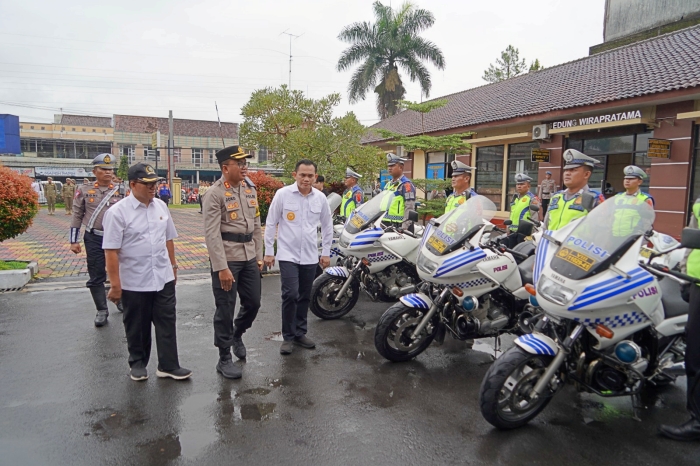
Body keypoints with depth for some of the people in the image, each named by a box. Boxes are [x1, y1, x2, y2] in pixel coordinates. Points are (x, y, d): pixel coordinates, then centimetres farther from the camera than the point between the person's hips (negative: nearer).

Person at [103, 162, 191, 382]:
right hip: (134, 282, -4)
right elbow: (111, 251, -14)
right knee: (137, 326, 13)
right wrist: (115, 285, -14)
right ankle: (138, 363, 33)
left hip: (163, 278, 4)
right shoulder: (118, 212, -13)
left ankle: (169, 365, 18)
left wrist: (173, 266, 14)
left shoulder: (161, 206, 3)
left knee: (167, 322, 7)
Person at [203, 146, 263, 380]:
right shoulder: (215, 193, -11)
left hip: (249, 258, 7)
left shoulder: (250, 190, 11)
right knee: (225, 310, 4)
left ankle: (237, 335, 43)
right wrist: (221, 267, -20)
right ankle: (224, 359, 18)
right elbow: (212, 233, -16)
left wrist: (259, 256, 13)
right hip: (226, 259, -6)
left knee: (253, 303, 15)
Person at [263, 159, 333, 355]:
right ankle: (288, 336, 5)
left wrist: (326, 252, 11)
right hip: (288, 255, -3)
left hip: (310, 256, 4)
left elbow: (327, 226, 12)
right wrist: (268, 251, -2)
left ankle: (300, 333, 27)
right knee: (290, 295, -11)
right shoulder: (282, 194, -8)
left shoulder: (320, 198, 2)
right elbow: (270, 224, -2)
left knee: (304, 296, 11)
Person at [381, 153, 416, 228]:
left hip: (399, 225, -9)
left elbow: (410, 208, -16)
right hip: (385, 225, 9)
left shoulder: (406, 184, -8)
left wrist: (404, 227, -22)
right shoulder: (387, 185, 20)